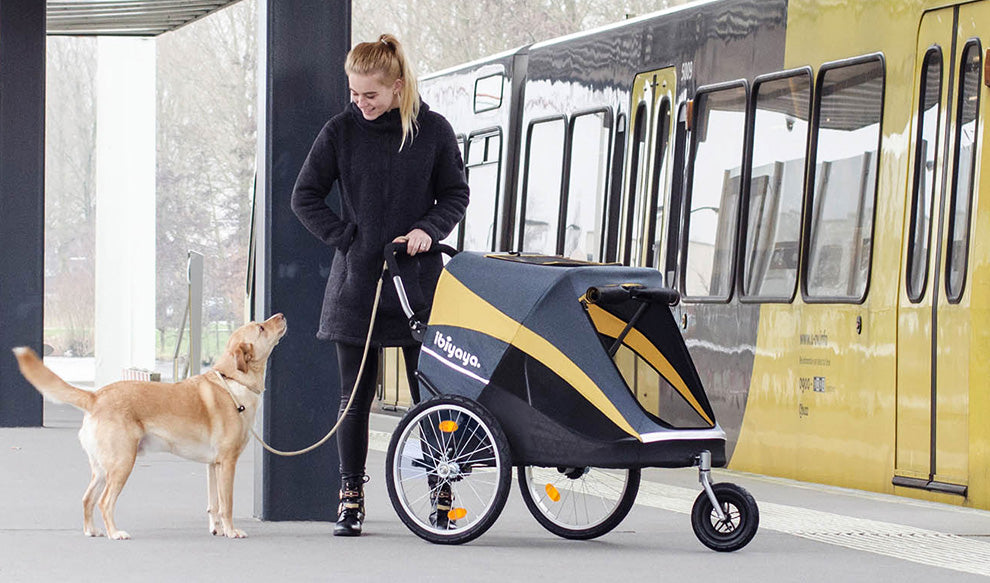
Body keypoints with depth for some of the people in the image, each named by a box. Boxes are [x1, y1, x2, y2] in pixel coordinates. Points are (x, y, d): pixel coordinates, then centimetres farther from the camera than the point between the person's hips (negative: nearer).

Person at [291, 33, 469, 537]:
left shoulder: (433, 130, 0)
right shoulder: (341, 131, 1)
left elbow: (456, 194, 8)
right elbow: (305, 197, 5)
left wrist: (428, 230, -10)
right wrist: (346, 239, -5)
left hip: (418, 278, -1)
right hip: (357, 279, 1)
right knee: (355, 397, 3)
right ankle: (351, 498, 9)